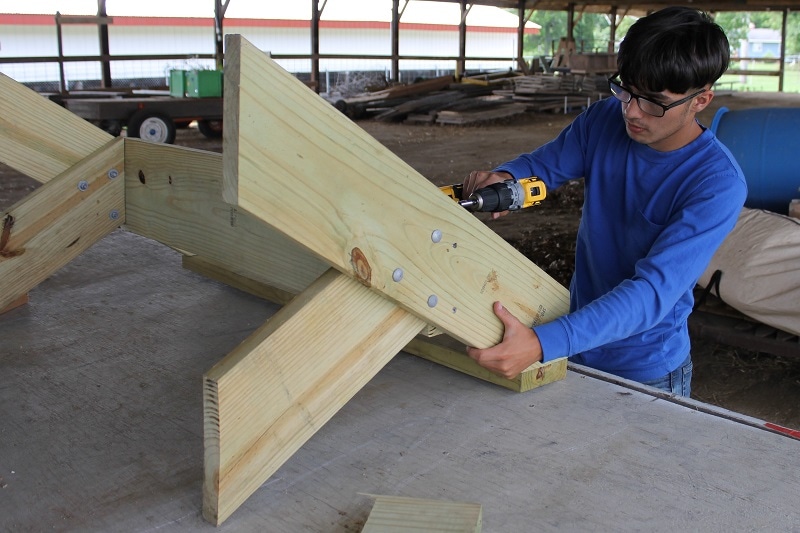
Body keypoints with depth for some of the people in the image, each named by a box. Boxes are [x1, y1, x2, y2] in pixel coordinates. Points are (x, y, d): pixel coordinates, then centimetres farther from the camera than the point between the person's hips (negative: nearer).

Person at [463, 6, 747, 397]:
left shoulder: (719, 184, -25)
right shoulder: (604, 119, -10)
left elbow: (654, 291, -32)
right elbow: (542, 165, 5)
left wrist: (542, 344, -44)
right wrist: (504, 177, -21)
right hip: (577, 349, 5)